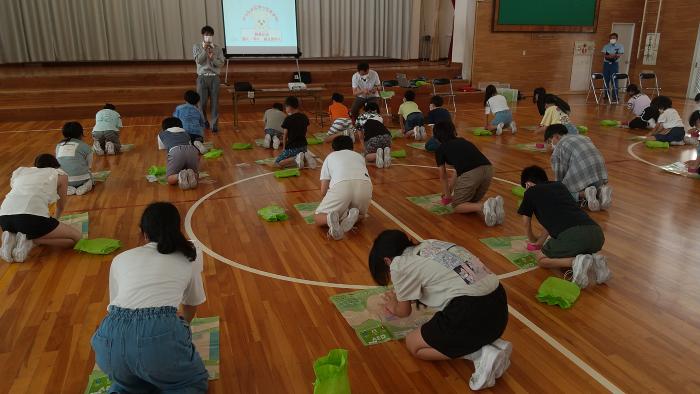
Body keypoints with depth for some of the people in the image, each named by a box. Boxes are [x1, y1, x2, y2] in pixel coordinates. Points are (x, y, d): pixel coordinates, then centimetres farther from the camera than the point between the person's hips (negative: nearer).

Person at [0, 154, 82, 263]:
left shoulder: (19, 171, 31)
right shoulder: (60, 175, 22)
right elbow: (61, 207, 33)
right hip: (32, 216, -6)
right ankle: (30, 241, -6)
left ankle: (11, 239, 7)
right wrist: (54, 221, 55)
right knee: (77, 238, 11)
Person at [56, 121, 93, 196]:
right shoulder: (85, 147, 4)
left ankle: (67, 188, 3)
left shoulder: (58, 146, 17)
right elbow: (89, 166, 8)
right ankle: (84, 186, -4)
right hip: (80, 180, -3)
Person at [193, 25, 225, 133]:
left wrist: (213, 58, -18)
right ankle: (204, 122, 25)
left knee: (215, 102, -1)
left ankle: (214, 125, 5)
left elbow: (221, 63, -2)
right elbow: (198, 60, -10)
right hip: (202, 78, 0)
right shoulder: (197, 47, 3)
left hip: (214, 78, 0)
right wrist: (204, 50, -18)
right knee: (202, 102, 3)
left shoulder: (218, 48, 4)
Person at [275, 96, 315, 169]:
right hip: (304, 146, 6)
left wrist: (284, 148, 10)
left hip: (292, 148, -6)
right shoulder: (305, 117, 3)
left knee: (277, 163, 2)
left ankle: (296, 159, -17)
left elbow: (285, 136, -4)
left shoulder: (288, 119, -13)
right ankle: (305, 157, 2)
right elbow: (304, 133, 11)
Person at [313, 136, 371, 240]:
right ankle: (352, 217, -4)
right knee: (361, 215, 32)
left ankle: (331, 218, -18)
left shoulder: (330, 156, 31)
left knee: (318, 218, 17)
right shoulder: (359, 156, 37)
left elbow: (323, 191, 24)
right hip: (365, 184, 2)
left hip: (340, 185, -2)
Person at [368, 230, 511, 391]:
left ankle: (482, 354, -1)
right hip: (498, 301, 8)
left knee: (413, 344, 14)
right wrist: (400, 295, 46)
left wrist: (394, 307, 38)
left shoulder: (399, 265, 1)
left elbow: (404, 311, 16)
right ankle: (495, 344, 12)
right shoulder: (428, 245, 21)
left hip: (471, 312, -8)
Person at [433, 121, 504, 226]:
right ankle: (494, 203, -3)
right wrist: (451, 189, 56)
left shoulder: (440, 149, 18)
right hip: (488, 169, 6)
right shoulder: (462, 141, 33)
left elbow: (443, 177, 29)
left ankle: (483, 207, -14)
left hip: (470, 174, -5)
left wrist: (447, 195, 45)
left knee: (457, 206, 14)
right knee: (473, 201, 26)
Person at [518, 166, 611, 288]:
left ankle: (576, 262, -7)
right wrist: (541, 239, 54)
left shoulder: (531, 192, 16)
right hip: (596, 233, 6)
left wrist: (532, 239, 51)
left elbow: (526, 221, 30)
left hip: (573, 235, -6)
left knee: (541, 258, 19)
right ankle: (595, 260, 7)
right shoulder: (560, 185, 31)